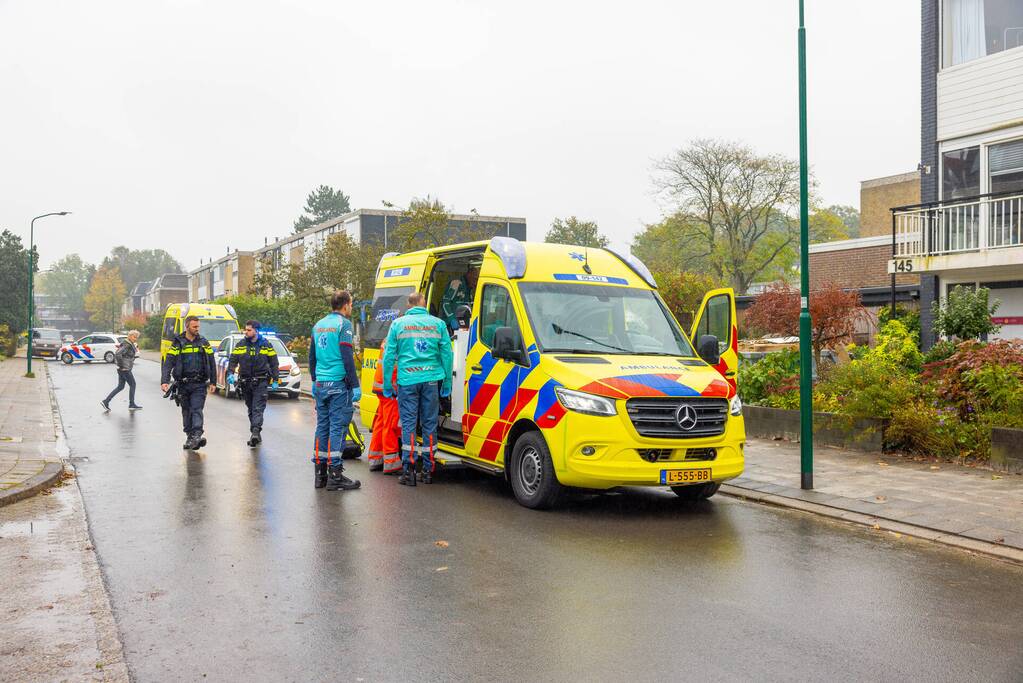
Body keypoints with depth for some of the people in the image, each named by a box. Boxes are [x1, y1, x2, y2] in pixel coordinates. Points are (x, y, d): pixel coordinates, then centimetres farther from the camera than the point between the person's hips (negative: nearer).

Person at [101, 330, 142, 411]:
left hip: (123, 369, 9)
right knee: (132, 385, 3)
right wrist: (121, 365, -21)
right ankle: (131, 405, 12)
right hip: (125, 369, -9)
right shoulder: (126, 345, -18)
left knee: (120, 387, 12)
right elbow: (117, 354, -29)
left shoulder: (131, 345, 12)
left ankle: (106, 401, 11)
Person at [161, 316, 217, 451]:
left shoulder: (204, 343, 8)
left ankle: (197, 435, -23)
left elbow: (211, 363, 12)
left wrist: (213, 382, 9)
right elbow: (168, 364, -3)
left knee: (197, 409, -13)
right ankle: (190, 436, 19)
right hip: (183, 384, 1)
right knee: (186, 411, 9)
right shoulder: (177, 344, 2)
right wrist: (164, 381, -16)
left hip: (199, 384, -1)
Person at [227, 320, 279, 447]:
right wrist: (230, 373, -12)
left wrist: (275, 380, 1)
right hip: (245, 382, 4)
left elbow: (273, 363, 4)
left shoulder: (266, 344, 2)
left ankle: (255, 431, -23)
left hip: (261, 382, -4)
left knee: (258, 408, -14)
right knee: (251, 409, 9)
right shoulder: (240, 345, 8)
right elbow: (233, 360, 5)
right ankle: (256, 434, 16)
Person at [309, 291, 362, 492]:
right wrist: (355, 385, -13)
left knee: (322, 426, 11)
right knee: (338, 427, -5)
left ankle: (320, 474, 15)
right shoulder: (343, 324, -8)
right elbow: (347, 357, -15)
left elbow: (312, 356, 21)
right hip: (338, 384, -7)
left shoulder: (318, 325, 15)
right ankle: (334, 475, -4)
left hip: (321, 385, 7)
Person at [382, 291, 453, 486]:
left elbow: (389, 356, 3)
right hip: (431, 380, 1)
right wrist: (447, 383, 12)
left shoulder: (398, 324, 4)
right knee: (429, 424, 9)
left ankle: (408, 471, 0)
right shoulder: (438, 324, 6)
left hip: (407, 380, -1)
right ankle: (428, 470, 13)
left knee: (408, 424, 3)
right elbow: (447, 354, 5)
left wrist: (387, 385, 9)